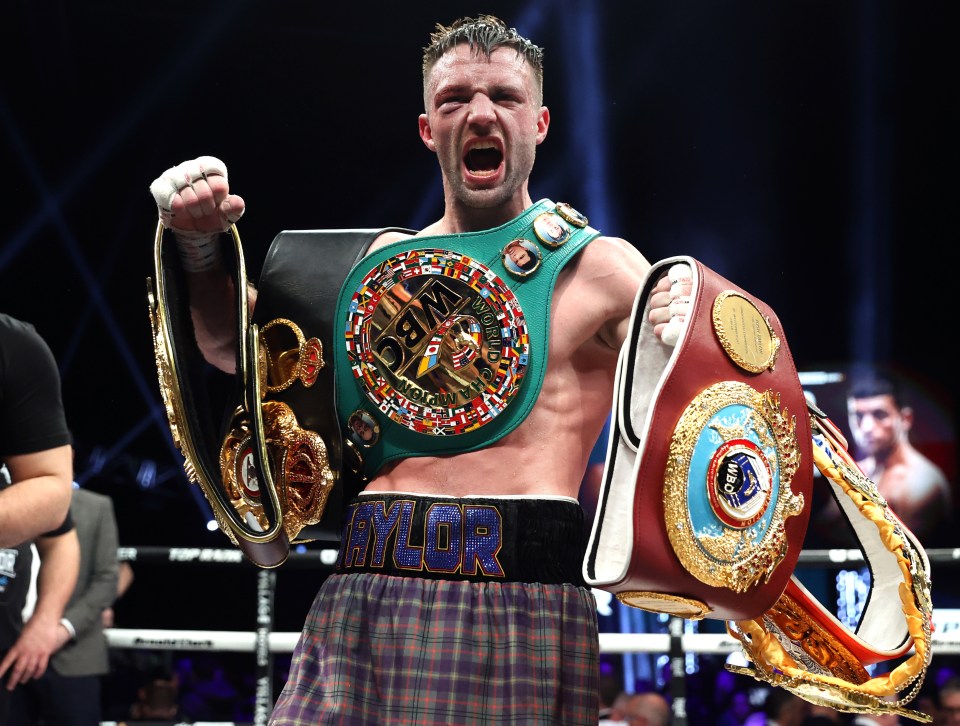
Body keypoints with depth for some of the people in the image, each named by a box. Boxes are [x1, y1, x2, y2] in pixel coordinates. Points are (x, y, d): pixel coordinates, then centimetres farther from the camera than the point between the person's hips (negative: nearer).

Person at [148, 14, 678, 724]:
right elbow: (237, 346, 28)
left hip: (522, 603, -4)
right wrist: (201, 245, 11)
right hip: (363, 595, 4)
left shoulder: (597, 267, 5)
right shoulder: (387, 260, 17)